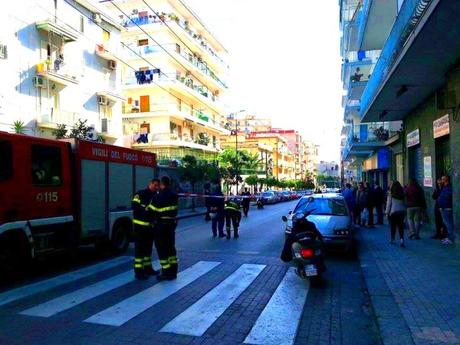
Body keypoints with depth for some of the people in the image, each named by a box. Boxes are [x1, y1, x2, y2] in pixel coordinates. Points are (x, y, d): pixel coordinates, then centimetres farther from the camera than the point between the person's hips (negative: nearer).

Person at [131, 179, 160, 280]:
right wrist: (145, 208, -24)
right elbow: (134, 205, -18)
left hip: (151, 226, 7)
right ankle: (138, 271, 2)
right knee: (140, 249, -3)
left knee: (148, 248, 16)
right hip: (140, 226, -7)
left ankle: (148, 268, 27)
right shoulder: (140, 194, -8)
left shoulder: (156, 196, 12)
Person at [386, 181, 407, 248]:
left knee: (393, 227, 9)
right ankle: (401, 239, -13)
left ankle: (392, 239, 19)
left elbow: (388, 204, -5)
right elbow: (405, 204, 6)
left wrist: (387, 212, 2)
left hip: (393, 212, -2)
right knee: (401, 227, 3)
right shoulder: (403, 195, 3)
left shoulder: (391, 195, -6)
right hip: (402, 211, 3)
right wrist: (405, 212, 12)